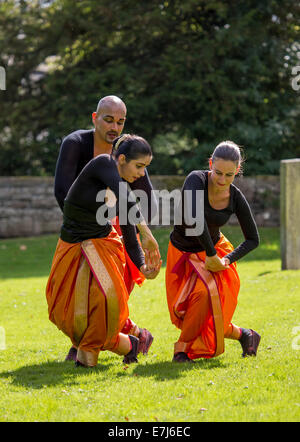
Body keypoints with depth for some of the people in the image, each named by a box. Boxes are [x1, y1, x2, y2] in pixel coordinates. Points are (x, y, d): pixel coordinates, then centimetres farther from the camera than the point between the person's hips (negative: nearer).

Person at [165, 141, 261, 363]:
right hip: (183, 253, -1)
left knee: (208, 293, -25)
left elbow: (253, 239, -3)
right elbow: (193, 219, -43)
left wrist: (226, 260, -17)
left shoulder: (236, 198, -14)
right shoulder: (196, 180, -26)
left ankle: (184, 347, -8)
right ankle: (244, 335, 18)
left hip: (215, 250, 1)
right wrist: (211, 256, -37)